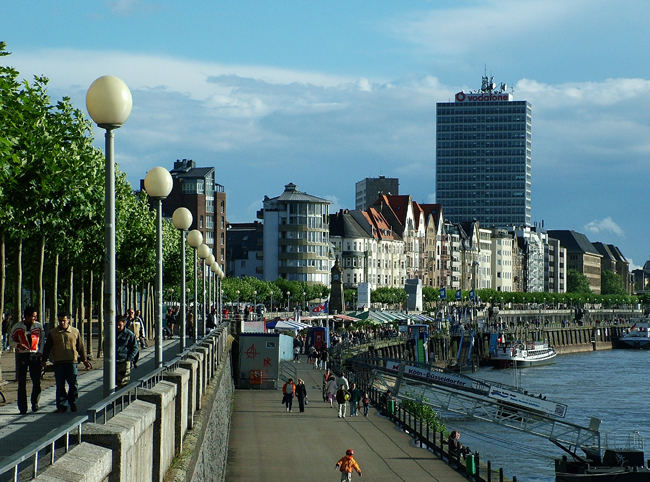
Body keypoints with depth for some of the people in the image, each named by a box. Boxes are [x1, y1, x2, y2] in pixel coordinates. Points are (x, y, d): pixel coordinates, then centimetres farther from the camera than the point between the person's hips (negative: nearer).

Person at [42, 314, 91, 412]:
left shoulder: (75, 332, 9)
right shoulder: (52, 333, 9)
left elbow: (80, 347, 15)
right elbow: (47, 348, 10)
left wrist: (84, 360, 14)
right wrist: (44, 360, 4)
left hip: (72, 362, 0)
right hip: (58, 363, 0)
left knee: (73, 385, -3)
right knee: (60, 386, 1)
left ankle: (73, 403, 12)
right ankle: (61, 405, 5)